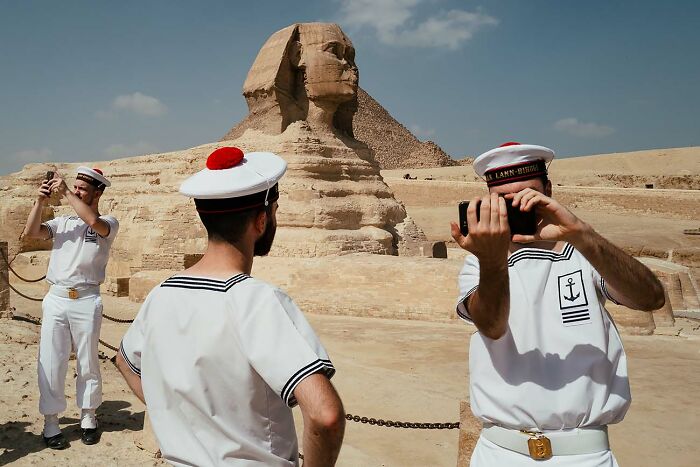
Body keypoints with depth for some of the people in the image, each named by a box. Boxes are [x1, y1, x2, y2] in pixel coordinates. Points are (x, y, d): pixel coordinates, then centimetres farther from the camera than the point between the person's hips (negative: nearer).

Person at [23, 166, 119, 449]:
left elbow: (93, 221, -20)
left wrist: (65, 194, -13)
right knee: (51, 363, 3)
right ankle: (50, 423, 12)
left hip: (87, 300, -3)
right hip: (56, 298, 3)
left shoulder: (109, 224, 2)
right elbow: (30, 233, 1)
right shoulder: (62, 222, 14)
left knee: (88, 363, 7)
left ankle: (88, 418, 21)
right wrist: (41, 200, -6)